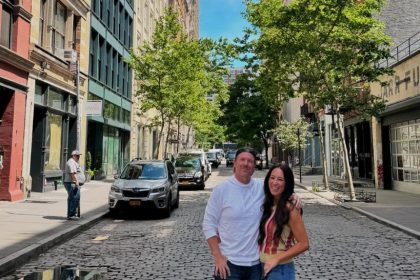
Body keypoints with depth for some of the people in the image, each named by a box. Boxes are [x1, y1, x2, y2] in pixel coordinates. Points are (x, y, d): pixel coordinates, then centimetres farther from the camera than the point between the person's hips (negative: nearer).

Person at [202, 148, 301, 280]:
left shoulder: (262, 188, -1)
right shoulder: (221, 189, -8)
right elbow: (209, 224, -6)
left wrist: (293, 197, -6)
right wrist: (218, 257, -12)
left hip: (256, 262, 3)